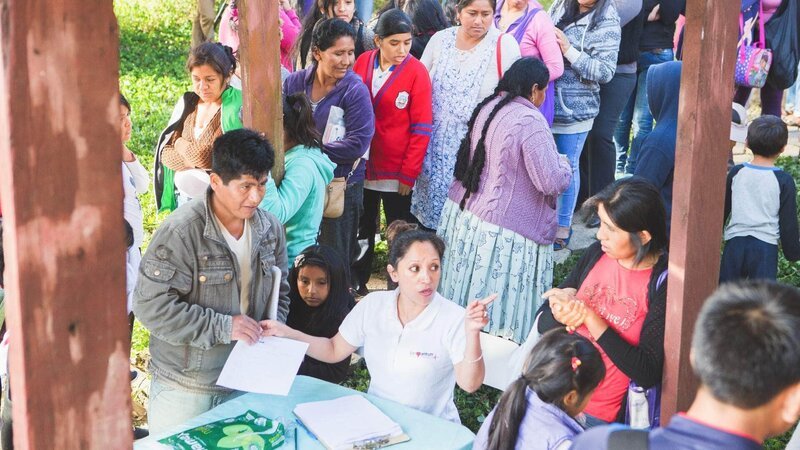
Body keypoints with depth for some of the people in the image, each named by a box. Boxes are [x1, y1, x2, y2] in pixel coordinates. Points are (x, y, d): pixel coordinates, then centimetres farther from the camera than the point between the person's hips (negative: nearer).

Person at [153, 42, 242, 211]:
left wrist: (183, 146, -2)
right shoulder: (187, 103, 7)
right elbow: (165, 153, 4)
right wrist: (198, 161, -14)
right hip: (183, 198, 5)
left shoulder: (239, 107, -11)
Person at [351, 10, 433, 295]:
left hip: (397, 171, -4)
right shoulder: (362, 63, -1)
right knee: (363, 229, 17)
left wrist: (409, 173, -12)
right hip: (362, 166, 4)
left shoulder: (417, 72, -12)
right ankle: (358, 284, 31)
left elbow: (421, 128, -11)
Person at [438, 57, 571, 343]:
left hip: (462, 212, 8)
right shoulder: (530, 121, -19)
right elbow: (551, 182, -20)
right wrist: (564, 165, 3)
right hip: (501, 231, -8)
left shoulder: (487, 107, 5)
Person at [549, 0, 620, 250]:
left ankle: (563, 225, 21)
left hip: (575, 109, -5)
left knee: (567, 166, 6)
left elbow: (605, 72, -16)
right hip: (545, 101, 5)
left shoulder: (606, 22, -11)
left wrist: (569, 51, -21)